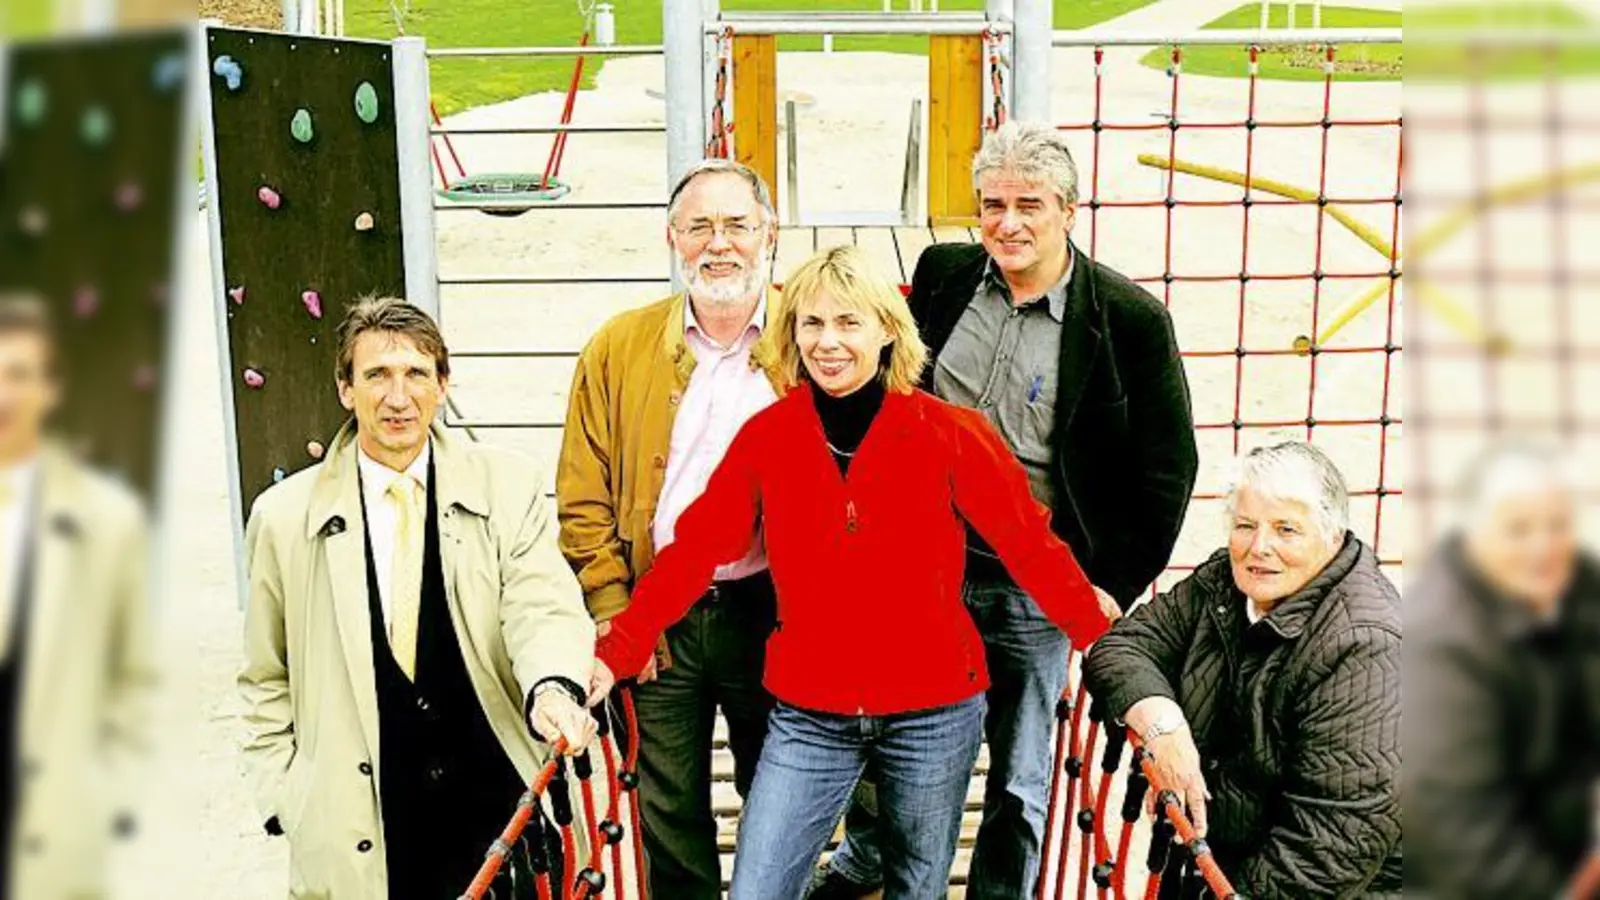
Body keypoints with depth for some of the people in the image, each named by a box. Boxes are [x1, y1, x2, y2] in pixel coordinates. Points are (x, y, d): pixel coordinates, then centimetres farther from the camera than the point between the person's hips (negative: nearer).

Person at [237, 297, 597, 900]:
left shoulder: (507, 487, 0)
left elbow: (545, 608, -11)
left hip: (502, 810, 0)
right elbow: (267, 685, 9)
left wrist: (554, 687, -32)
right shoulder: (284, 516, 2)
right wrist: (283, 805, 2)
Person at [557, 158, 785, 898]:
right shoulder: (618, 348, 2)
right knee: (670, 814, 13)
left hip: (774, 614, -1)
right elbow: (583, 501, 3)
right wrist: (614, 618, -4)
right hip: (655, 621, 1)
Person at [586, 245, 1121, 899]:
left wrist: (1105, 641, -6)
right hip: (808, 718, 1)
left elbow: (1031, 545, -4)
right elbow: (694, 551, -5)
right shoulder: (766, 436, -4)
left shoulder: (951, 434, -8)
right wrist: (616, 653, -10)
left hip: (934, 714, 0)